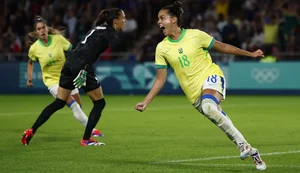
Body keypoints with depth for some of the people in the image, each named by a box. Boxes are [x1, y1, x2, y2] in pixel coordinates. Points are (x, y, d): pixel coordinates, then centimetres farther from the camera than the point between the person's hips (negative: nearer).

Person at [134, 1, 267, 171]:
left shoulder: (195, 35, -6)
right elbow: (160, 79, 5)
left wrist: (250, 53, 8)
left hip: (211, 77, -4)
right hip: (195, 94, 4)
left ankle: (242, 144, -25)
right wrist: (146, 102, -4)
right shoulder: (162, 48, 1)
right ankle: (251, 152, 12)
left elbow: (222, 47, 5)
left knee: (208, 106, -34)